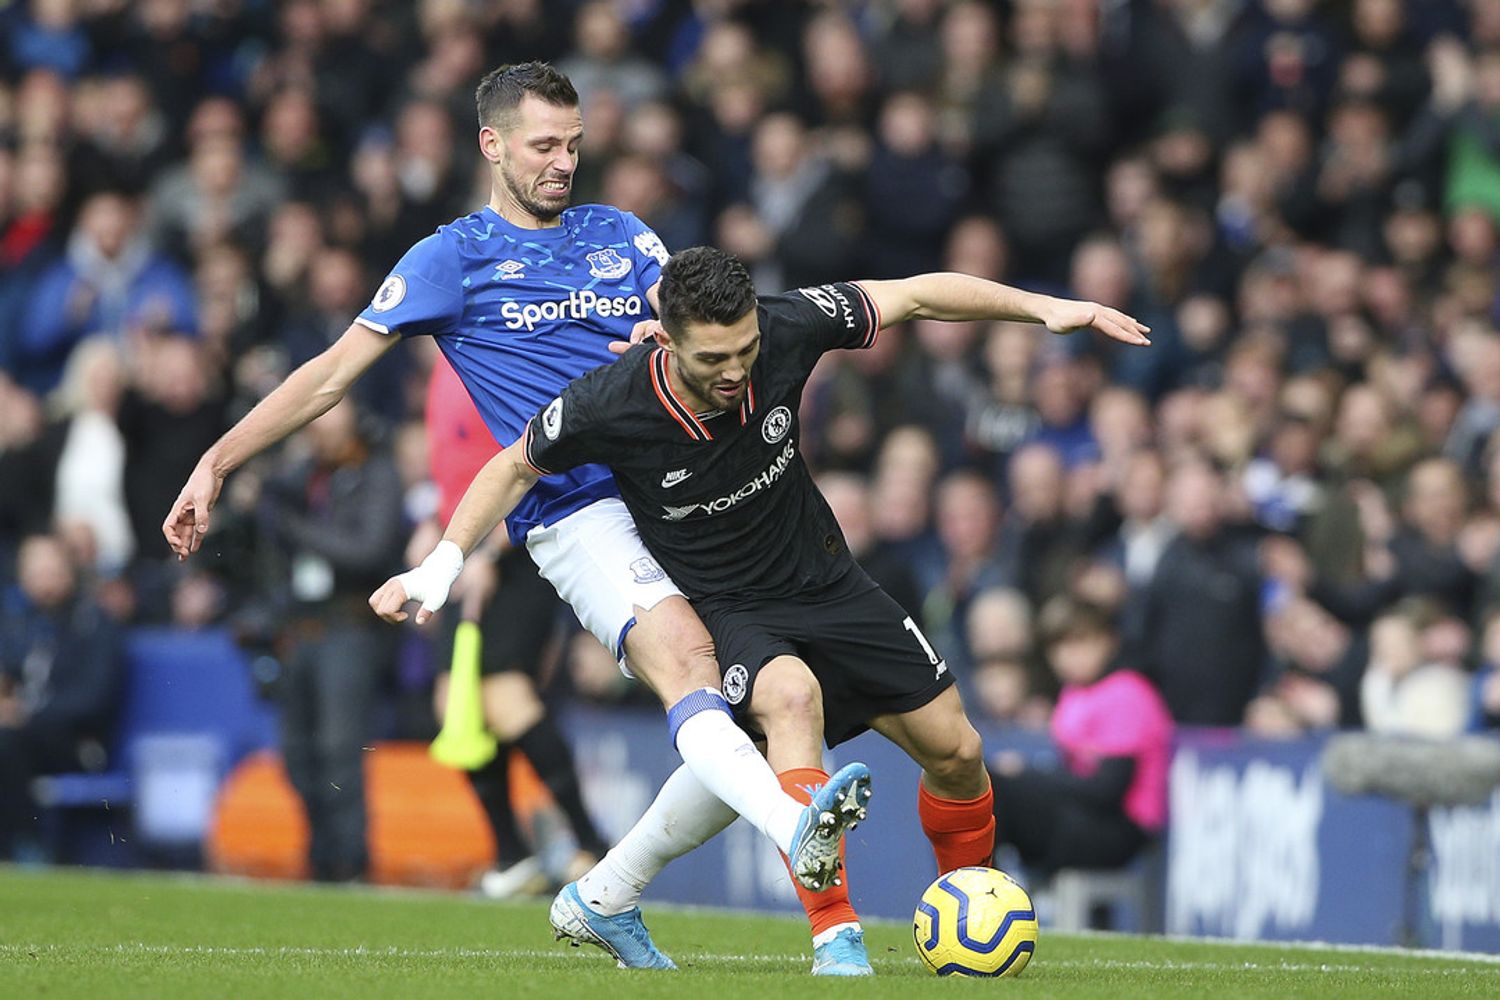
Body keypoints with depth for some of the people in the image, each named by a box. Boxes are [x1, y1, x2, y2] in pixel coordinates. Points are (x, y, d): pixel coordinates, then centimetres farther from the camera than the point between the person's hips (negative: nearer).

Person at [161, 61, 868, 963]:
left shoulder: (620, 235, 20)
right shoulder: (455, 257, 8)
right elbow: (334, 373, 7)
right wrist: (217, 464, 0)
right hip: (577, 516, -6)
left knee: (756, 720, 0)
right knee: (688, 670, -29)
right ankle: (799, 831, -53)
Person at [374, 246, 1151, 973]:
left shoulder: (786, 329, -21)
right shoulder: (607, 407, -26)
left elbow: (917, 294, -7)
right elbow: (516, 467, -6)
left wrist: (1048, 309, -9)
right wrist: (440, 565, -12)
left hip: (823, 581, 4)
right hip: (722, 608, -4)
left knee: (955, 752, 3)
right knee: (792, 695, -37)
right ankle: (835, 937, -37)